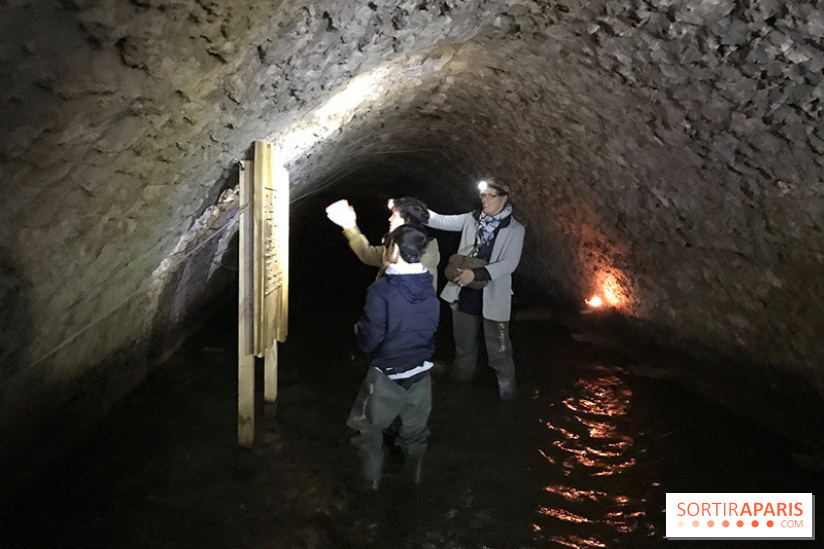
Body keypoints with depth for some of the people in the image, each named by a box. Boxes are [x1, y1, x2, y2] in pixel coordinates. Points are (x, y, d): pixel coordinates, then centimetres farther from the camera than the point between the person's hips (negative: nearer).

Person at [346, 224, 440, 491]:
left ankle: (370, 480, 28)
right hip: (420, 373, 5)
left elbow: (369, 340, -21)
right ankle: (415, 477, 41)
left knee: (368, 428, 17)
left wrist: (359, 329, 0)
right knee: (415, 429, 23)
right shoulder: (430, 289, -7)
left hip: (386, 376, -5)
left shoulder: (382, 289, -24)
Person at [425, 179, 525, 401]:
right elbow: (442, 221, 0)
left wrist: (476, 273, -24)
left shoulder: (514, 230, -6)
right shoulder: (471, 219, 5)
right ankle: (461, 380, 40)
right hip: (464, 293, 4)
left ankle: (507, 388, 19)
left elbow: (509, 263, -15)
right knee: (464, 343, 20)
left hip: (493, 297, -4)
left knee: (498, 348, 1)